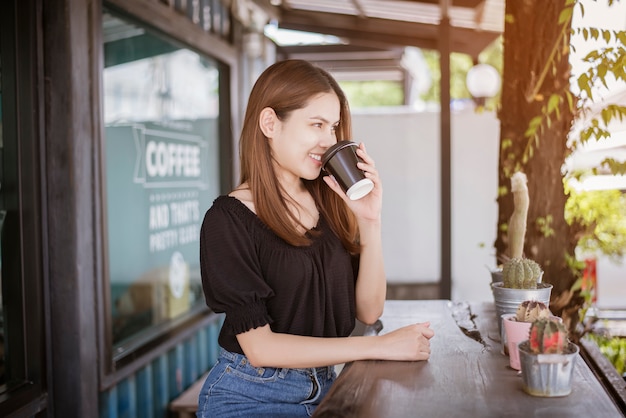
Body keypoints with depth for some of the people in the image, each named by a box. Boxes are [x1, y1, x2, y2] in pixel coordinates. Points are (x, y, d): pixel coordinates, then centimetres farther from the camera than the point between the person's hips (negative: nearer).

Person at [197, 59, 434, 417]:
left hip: (326, 386, 6)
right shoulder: (230, 219, -12)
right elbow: (260, 346, -17)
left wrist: (369, 222, -12)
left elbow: (368, 311, 1)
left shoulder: (331, 204, 3)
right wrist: (381, 346, -18)